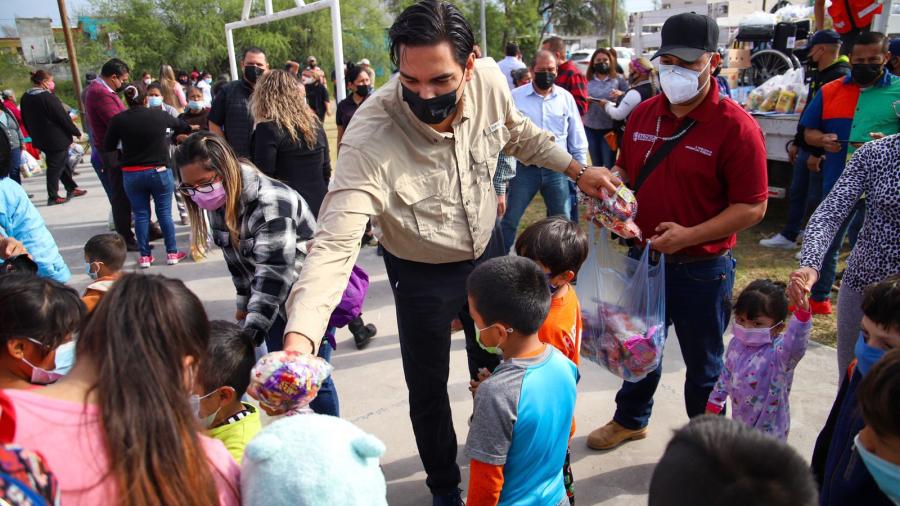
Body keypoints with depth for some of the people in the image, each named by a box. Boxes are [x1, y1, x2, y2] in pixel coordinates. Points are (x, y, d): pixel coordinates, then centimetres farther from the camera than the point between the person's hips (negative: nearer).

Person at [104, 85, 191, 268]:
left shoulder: (118, 120, -5)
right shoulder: (160, 115, -5)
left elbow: (108, 147, 0)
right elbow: (182, 126, 13)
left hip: (131, 174, 1)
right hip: (160, 171, -1)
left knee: (141, 214, 10)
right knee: (165, 213, 8)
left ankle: (145, 256, 15)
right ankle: (172, 253, 14)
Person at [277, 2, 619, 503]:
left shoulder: (489, 79, -21)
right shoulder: (371, 137, -36)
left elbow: (519, 132, 3)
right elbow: (335, 243, -42)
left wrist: (577, 169, 2)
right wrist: (298, 340, -54)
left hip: (488, 250, 5)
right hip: (422, 275, -4)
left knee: (494, 367, 24)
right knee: (428, 388, 13)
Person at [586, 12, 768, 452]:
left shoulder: (735, 126, -17)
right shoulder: (643, 114, 1)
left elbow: (752, 208, -17)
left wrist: (689, 235, -25)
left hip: (701, 268, -5)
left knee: (703, 364, 14)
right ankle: (630, 419, 48)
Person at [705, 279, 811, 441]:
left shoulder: (779, 352, -26)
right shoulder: (736, 344, -6)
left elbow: (796, 344, -50)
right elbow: (727, 373, 9)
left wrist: (802, 314, -66)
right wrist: (714, 403, 16)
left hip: (768, 429, -6)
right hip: (740, 421, 6)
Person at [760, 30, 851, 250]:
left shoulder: (841, 76, -16)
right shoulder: (819, 75, 15)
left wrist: (818, 153, -23)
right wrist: (797, 143, 21)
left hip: (823, 151, -10)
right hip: (807, 148, 10)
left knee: (817, 199, -2)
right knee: (797, 193, 14)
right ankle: (788, 236, 24)